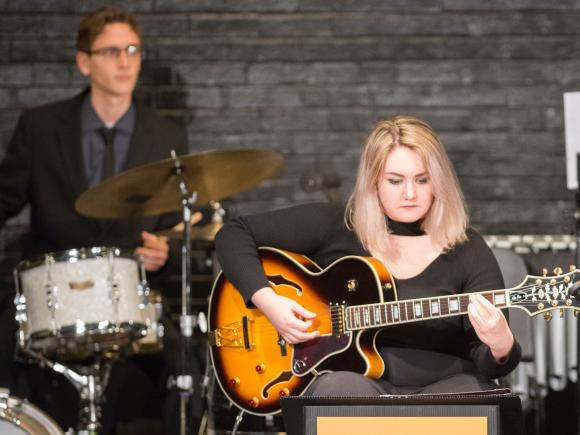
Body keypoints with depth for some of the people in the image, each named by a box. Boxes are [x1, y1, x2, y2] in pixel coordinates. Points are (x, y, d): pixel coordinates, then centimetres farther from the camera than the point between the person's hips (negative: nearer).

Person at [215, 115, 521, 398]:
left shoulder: (466, 250, 3)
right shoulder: (335, 228, 3)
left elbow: (485, 359, -2)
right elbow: (234, 234, 7)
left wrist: (500, 347, -27)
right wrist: (267, 299, -8)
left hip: (441, 385, 0)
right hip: (357, 379, 0)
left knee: (475, 393, -35)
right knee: (340, 389, -37)